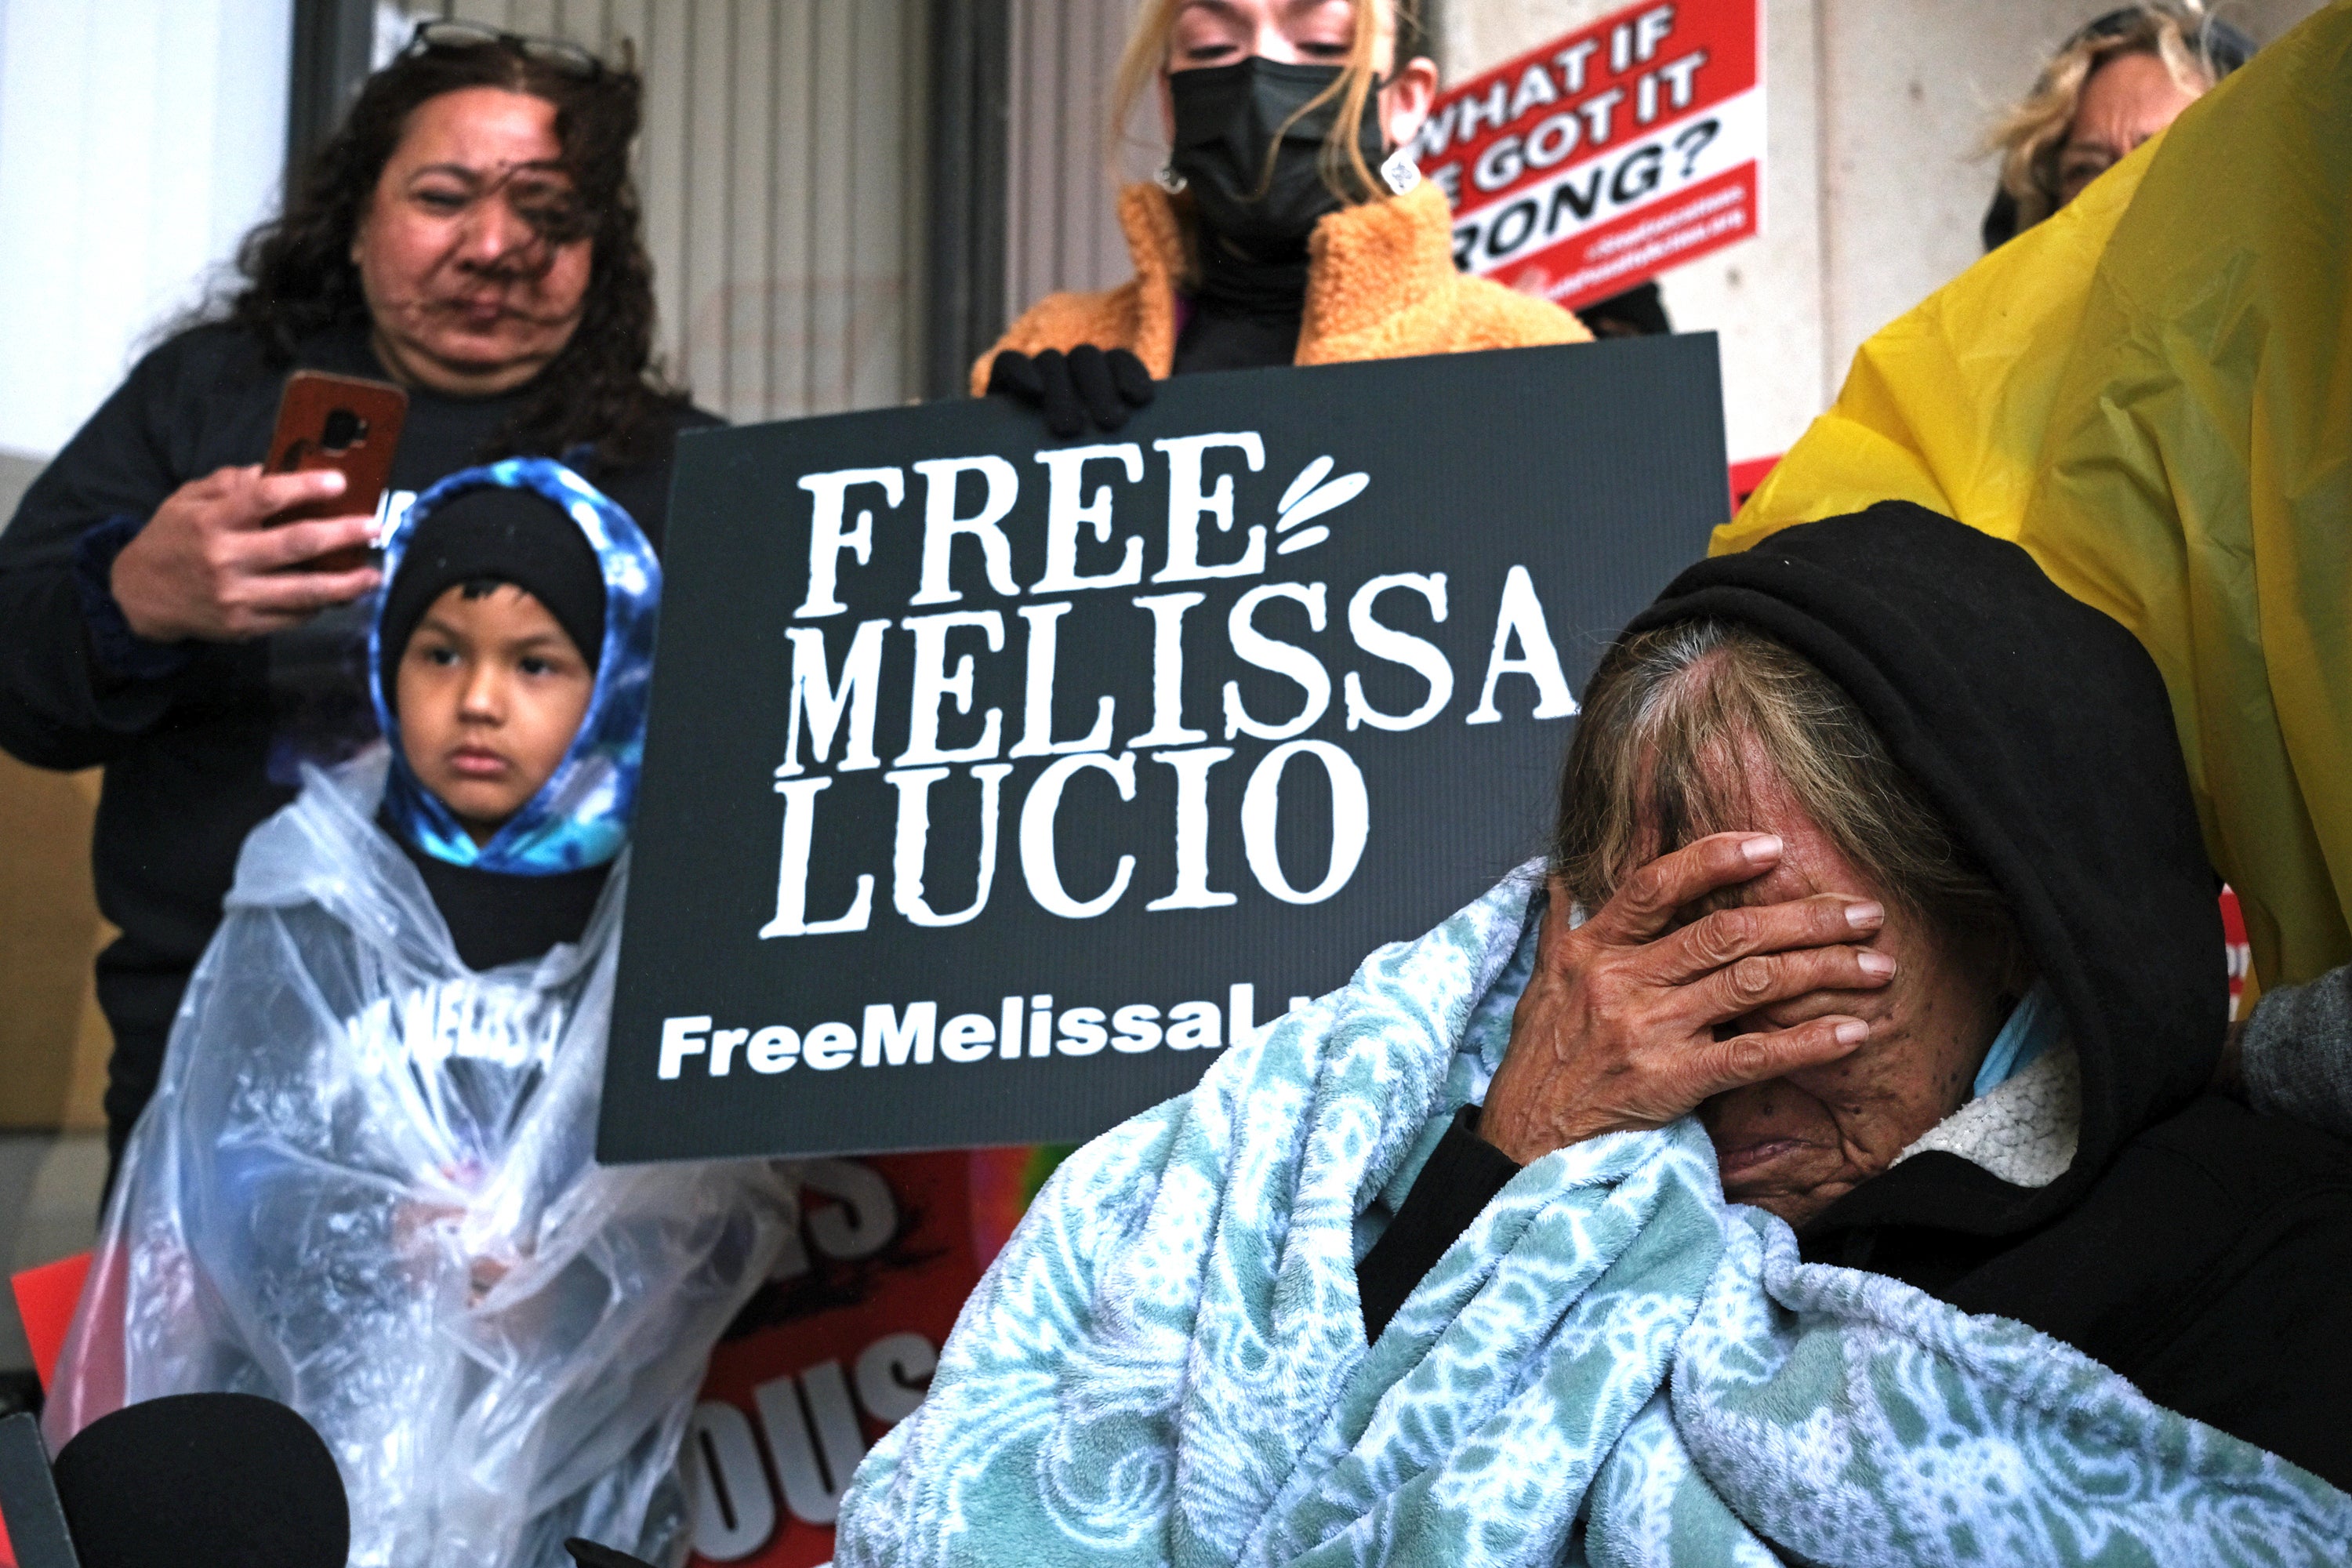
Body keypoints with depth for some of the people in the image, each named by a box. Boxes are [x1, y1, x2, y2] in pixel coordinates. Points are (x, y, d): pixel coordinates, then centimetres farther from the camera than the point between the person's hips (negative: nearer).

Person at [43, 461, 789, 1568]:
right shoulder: (310, 903, 8)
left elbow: (721, 1217, -1)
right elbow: (227, 1165, 1)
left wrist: (566, 1285, -17)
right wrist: (382, 1237, -16)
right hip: (323, 1424, 1)